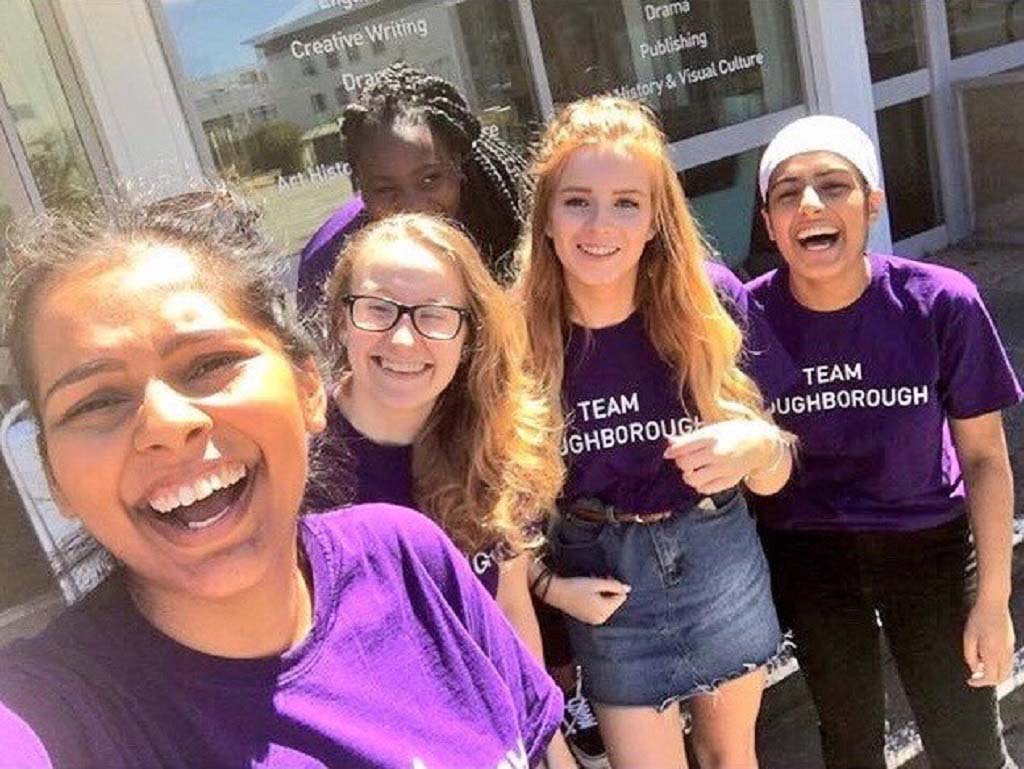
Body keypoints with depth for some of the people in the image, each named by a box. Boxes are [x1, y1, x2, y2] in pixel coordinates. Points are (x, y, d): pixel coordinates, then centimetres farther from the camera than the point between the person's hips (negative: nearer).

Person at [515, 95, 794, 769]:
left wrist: (759, 445, -28)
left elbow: (774, 478, -7)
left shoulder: (709, 300, -15)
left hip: (719, 559, 2)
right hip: (605, 575, -1)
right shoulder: (521, 333, -18)